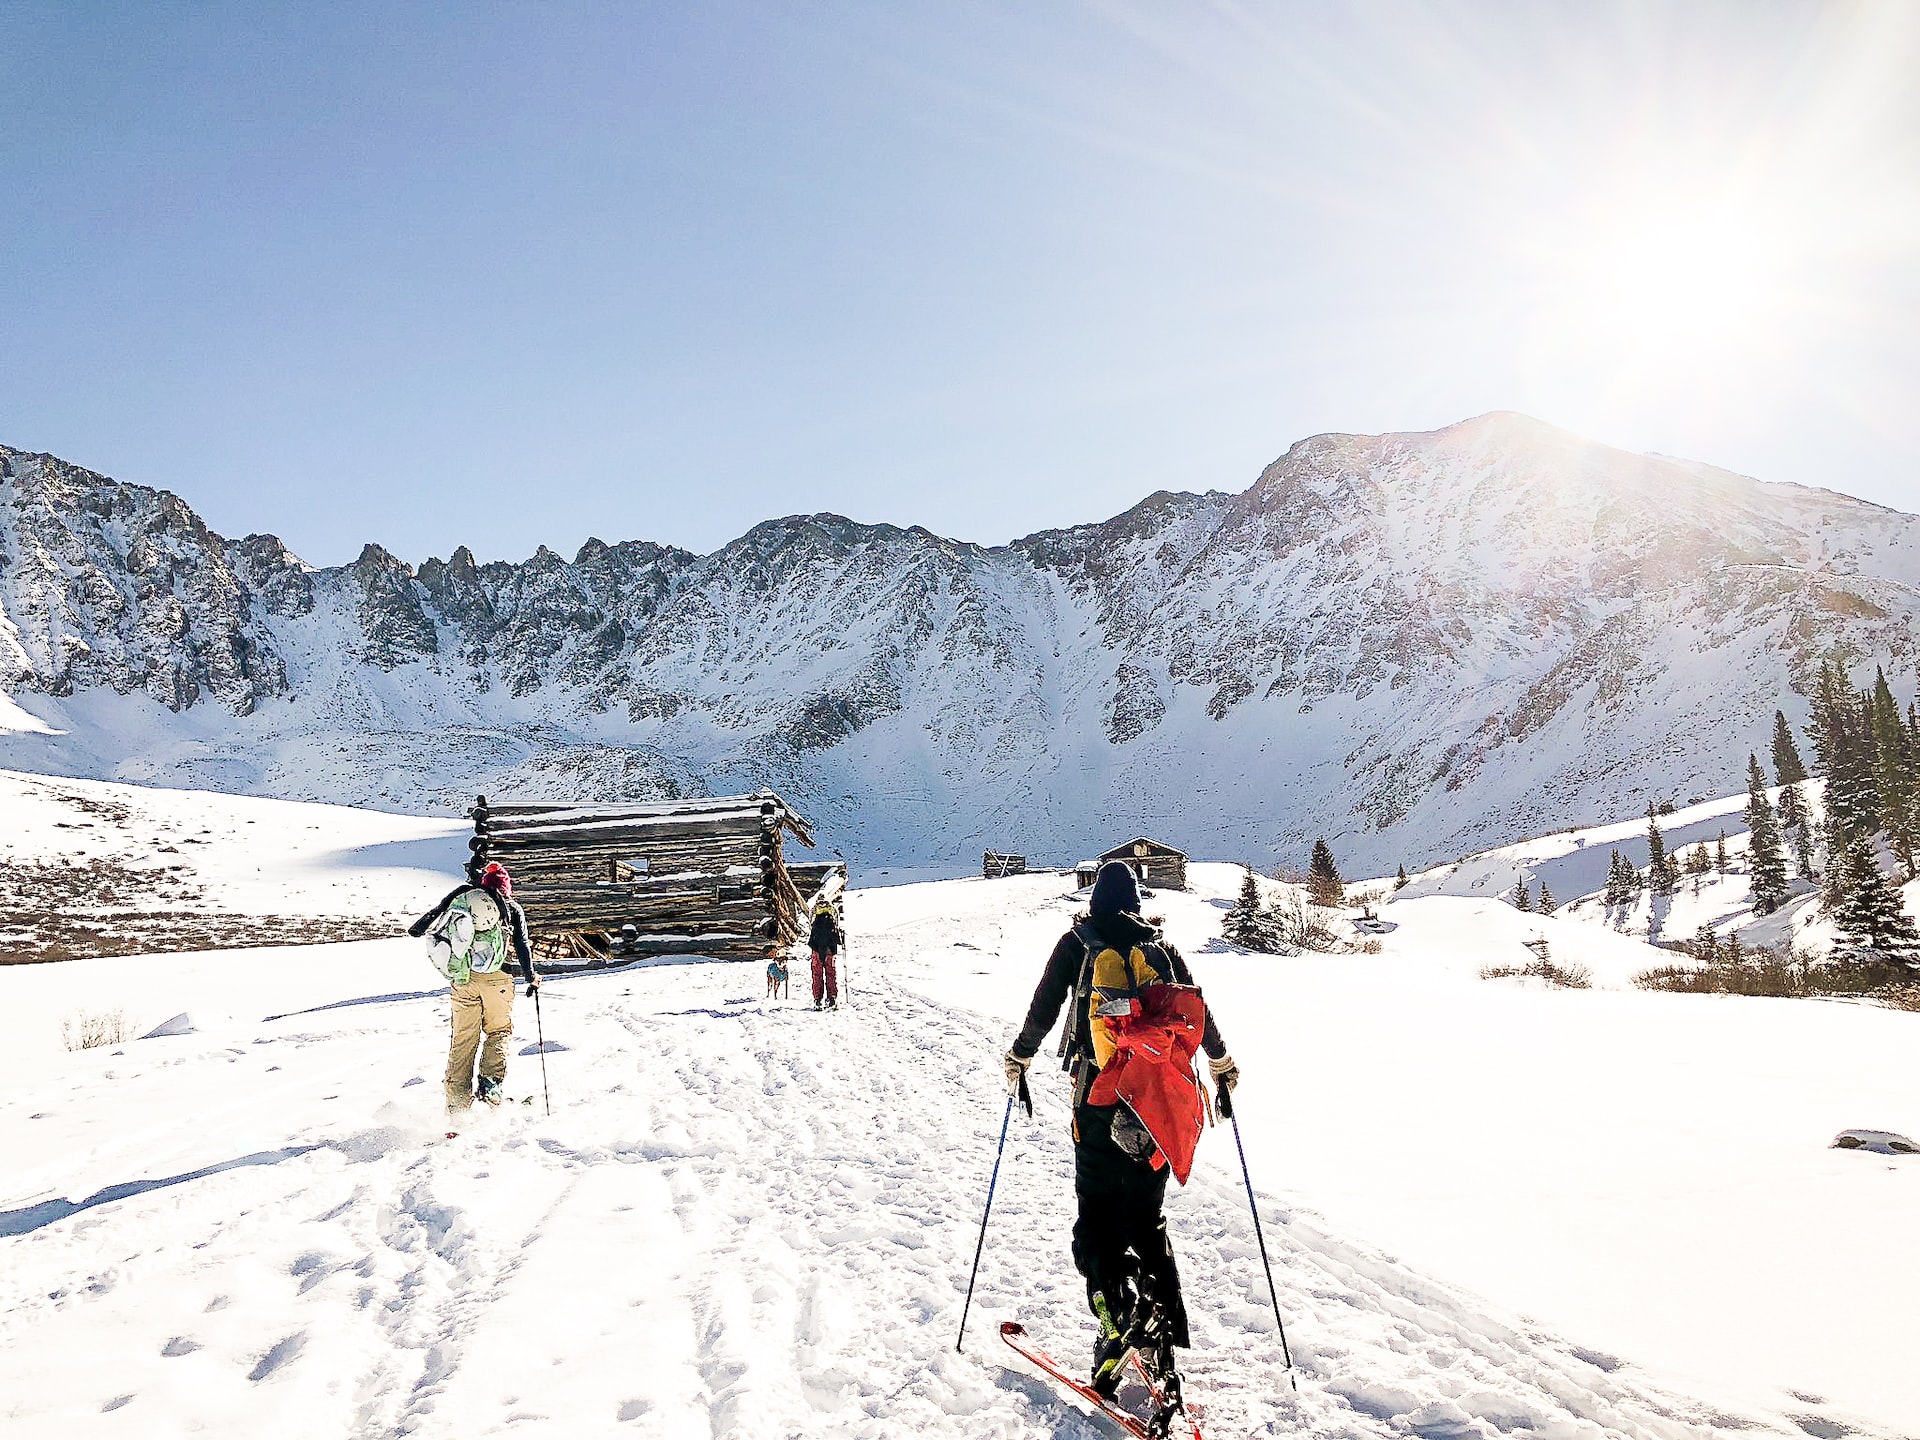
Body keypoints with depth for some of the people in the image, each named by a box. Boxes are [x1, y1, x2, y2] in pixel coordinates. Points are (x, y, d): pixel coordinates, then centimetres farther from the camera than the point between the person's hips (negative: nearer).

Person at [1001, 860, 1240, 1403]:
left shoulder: (1077, 942, 7)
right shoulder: (1163, 948, 13)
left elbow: (1043, 1006, 5)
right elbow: (1198, 1012, 16)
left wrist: (1018, 1059, 20)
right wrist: (1223, 1064, 32)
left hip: (1101, 1095, -3)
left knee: (1097, 1215, 2)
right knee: (1148, 1218, 12)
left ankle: (1118, 1310, -22)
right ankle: (1162, 1340, 3)